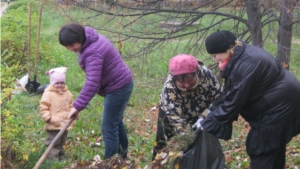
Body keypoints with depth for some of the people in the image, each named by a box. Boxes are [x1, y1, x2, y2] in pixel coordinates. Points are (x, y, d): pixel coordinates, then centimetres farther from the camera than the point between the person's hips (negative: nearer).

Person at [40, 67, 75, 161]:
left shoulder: (67, 93, 9)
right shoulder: (48, 94, -11)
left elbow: (71, 106, 18)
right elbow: (43, 108, -13)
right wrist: (49, 118, -21)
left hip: (65, 125, 7)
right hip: (53, 126, -6)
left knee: (61, 144, 20)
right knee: (53, 144, -5)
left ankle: (61, 159, 32)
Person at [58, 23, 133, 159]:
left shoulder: (93, 52, -30)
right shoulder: (90, 39, 1)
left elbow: (92, 83, -36)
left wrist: (78, 106, -34)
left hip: (118, 88, -11)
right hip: (120, 84, 11)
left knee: (109, 128, -6)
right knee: (116, 122, 25)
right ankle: (122, 157, 42)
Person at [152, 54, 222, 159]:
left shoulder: (206, 74, -33)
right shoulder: (169, 88, -38)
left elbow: (219, 98, -22)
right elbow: (175, 118, -38)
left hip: (200, 115, 2)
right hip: (171, 112, -2)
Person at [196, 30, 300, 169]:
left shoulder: (245, 64, -30)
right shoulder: (242, 54, 2)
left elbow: (233, 101, -24)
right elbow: (230, 92, 10)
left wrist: (207, 124, -15)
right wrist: (213, 110, 2)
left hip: (278, 105, -10)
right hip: (280, 101, 10)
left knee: (262, 149, -3)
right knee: (273, 148, 20)